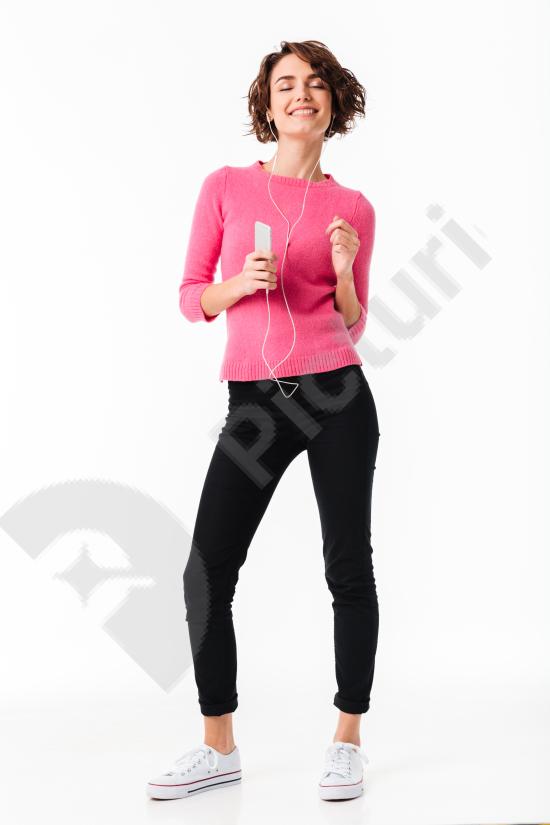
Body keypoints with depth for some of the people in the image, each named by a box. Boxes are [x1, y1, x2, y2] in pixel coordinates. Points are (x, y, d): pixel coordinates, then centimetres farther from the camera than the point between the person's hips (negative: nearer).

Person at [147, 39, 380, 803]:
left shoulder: (352, 208, 6)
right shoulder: (226, 186, 6)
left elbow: (352, 325, 9)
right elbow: (192, 299, 6)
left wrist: (344, 273, -10)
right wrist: (239, 283, -13)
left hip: (336, 393, 0)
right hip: (255, 399, 1)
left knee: (349, 567, 2)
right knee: (207, 572, -1)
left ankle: (348, 742, 18)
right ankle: (219, 748, 15)